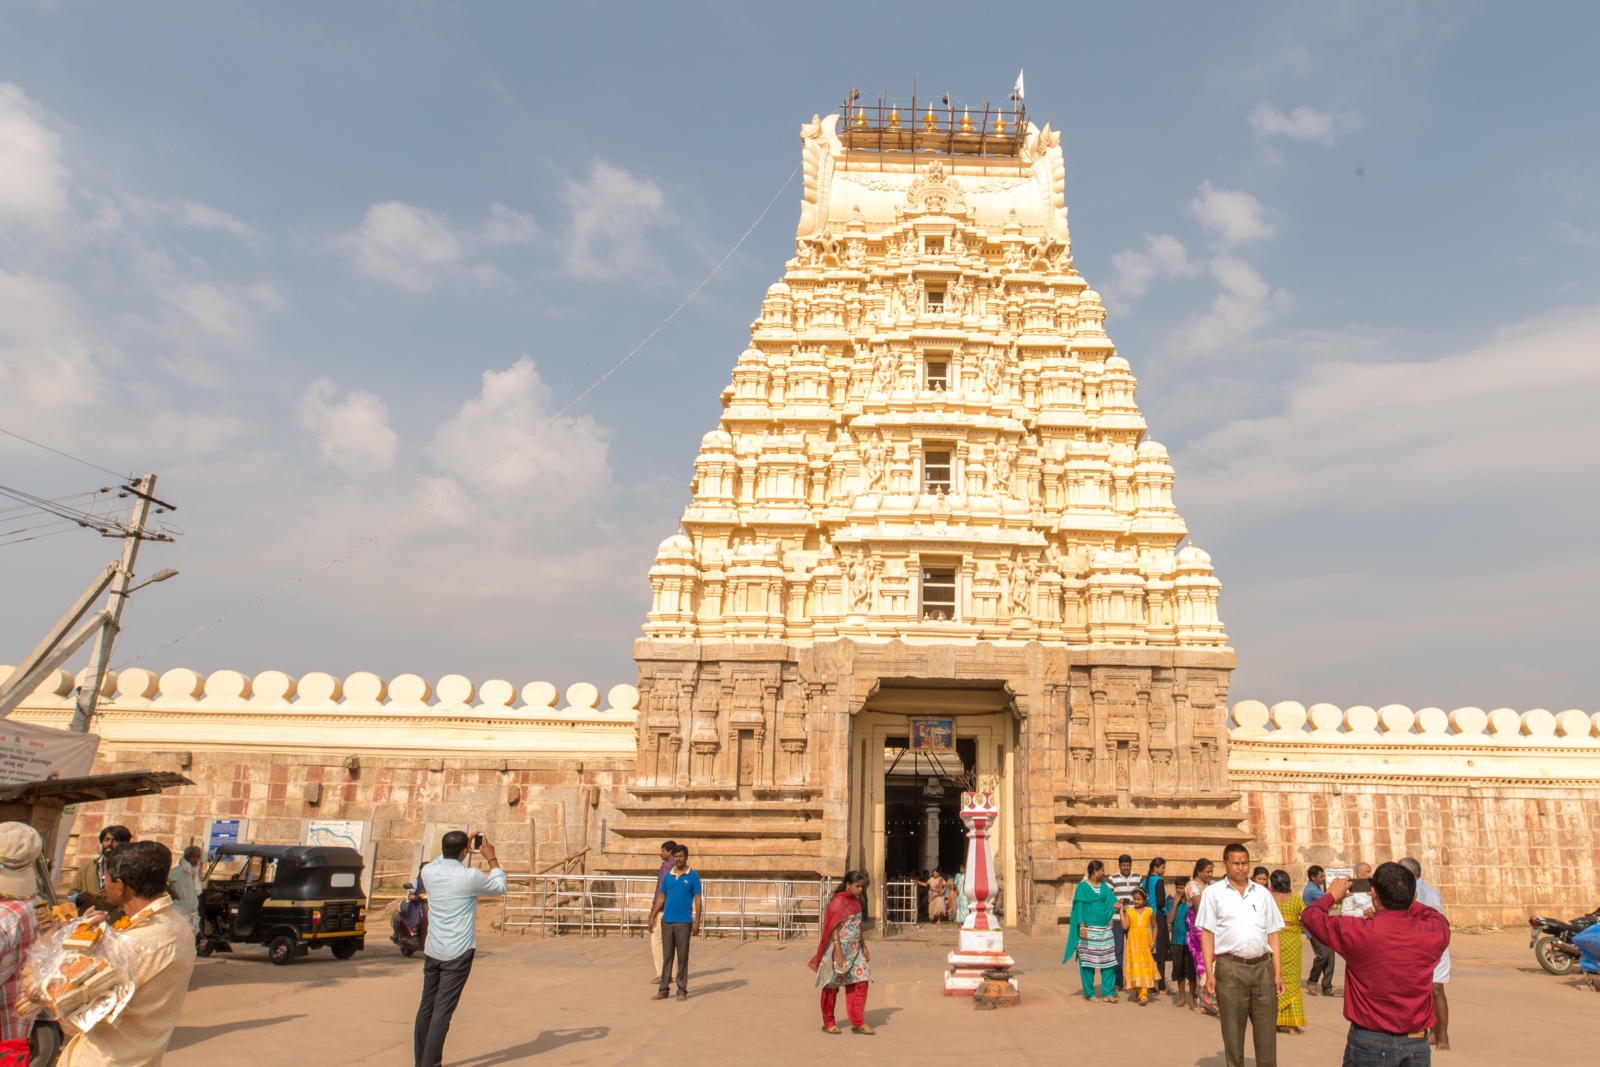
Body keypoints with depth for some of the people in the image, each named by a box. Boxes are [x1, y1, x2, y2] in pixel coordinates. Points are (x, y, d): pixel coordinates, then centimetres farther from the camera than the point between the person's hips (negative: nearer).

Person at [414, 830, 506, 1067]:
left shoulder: (428, 871, -2)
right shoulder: (470, 877, -16)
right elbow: (500, 888, 2)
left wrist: (463, 847, 25)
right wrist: (492, 859, 11)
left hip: (432, 951, 6)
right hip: (458, 953, -6)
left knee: (426, 1006, 14)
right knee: (443, 1010, -2)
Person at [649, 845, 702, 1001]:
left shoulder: (693, 876, -3)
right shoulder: (668, 876, 8)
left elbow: (698, 900, -3)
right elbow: (661, 897, 14)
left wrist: (697, 921, -9)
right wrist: (652, 917, 9)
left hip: (684, 922, -3)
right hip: (666, 921, 4)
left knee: (682, 957, 2)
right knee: (666, 957, 8)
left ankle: (682, 990, 10)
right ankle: (663, 990, 13)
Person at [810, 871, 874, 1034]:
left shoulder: (856, 901, 9)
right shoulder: (839, 902, -15)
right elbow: (833, 928, -18)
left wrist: (864, 947, 15)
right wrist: (839, 952, -22)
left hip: (855, 950, 7)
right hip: (839, 949, -7)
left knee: (860, 982, 0)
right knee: (832, 986, 5)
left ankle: (858, 1022, 7)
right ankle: (828, 1023, 18)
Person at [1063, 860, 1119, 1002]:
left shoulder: (1104, 887, 12)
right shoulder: (1083, 887, -5)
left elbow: (1113, 902, 1)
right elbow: (1079, 908, -8)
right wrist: (1081, 927, -16)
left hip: (1104, 930, 5)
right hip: (1089, 930, -5)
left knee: (1108, 961, 0)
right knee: (1088, 962, 0)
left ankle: (1108, 993, 4)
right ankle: (1090, 994, 10)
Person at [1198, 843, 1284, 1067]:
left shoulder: (1262, 893, 12)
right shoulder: (1213, 893, 3)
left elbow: (1272, 934, 13)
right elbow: (1207, 934, 1)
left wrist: (1277, 971, 7)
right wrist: (1209, 973, -5)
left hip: (1262, 967, 2)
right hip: (1230, 968, -2)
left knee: (1267, 1030, 4)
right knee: (1233, 1030, 5)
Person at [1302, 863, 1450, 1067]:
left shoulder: (1356, 931, -16)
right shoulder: (1434, 933, -9)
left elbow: (1310, 915, 1)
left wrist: (1332, 896, 19)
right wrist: (1402, 898, 25)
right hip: (1416, 1046, 3)